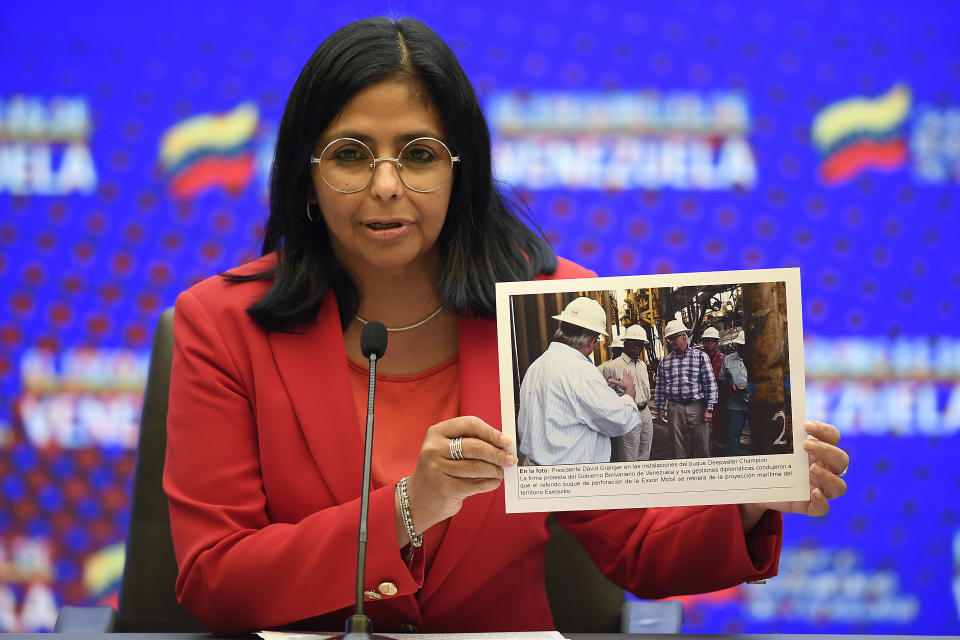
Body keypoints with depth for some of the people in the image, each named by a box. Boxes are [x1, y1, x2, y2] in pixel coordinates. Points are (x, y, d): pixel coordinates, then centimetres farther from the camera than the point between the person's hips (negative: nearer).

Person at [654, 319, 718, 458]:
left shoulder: (700, 357, 1)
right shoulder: (665, 361, 10)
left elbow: (710, 384, -2)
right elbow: (660, 387, 14)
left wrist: (709, 409, -7)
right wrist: (660, 408, 8)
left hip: (697, 407, -2)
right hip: (675, 409, 3)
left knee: (702, 447, -1)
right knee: (679, 448, 5)